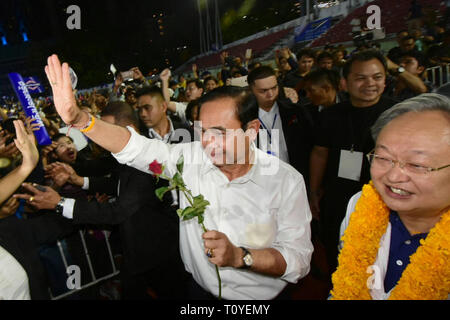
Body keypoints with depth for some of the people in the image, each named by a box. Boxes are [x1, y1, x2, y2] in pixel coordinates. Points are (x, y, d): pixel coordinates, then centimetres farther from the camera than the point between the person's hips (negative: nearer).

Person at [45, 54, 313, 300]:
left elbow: (299, 260, -14)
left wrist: (240, 257, -27)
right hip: (200, 290, 2)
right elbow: (136, 147, -15)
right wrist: (78, 118, -28)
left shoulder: (286, 181, -15)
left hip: (260, 298, -1)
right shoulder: (192, 157, -9)